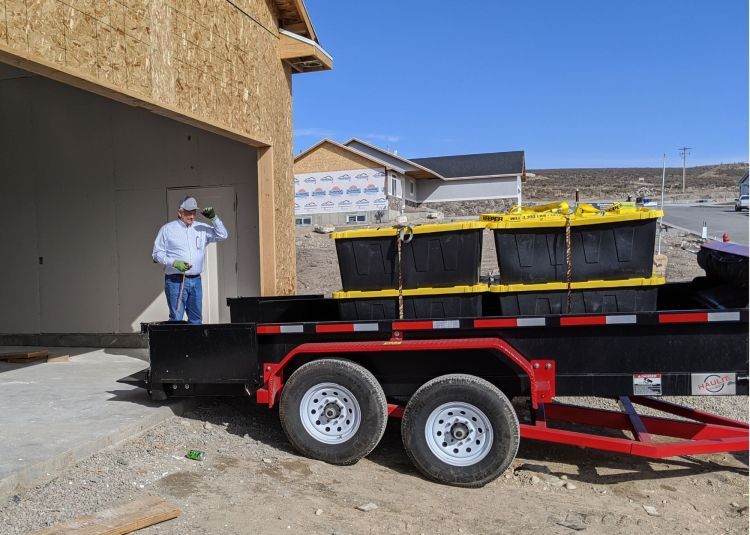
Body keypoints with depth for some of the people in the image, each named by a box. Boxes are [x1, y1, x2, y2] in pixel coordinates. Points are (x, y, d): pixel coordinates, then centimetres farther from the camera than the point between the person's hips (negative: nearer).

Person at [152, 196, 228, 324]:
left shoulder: (201, 228, 11)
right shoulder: (167, 229, 3)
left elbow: (223, 235, 9)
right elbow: (157, 253, 1)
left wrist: (214, 218, -4)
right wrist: (174, 263, -15)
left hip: (196, 280, 4)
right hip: (175, 281, -4)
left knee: (196, 318, 9)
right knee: (176, 318, -7)